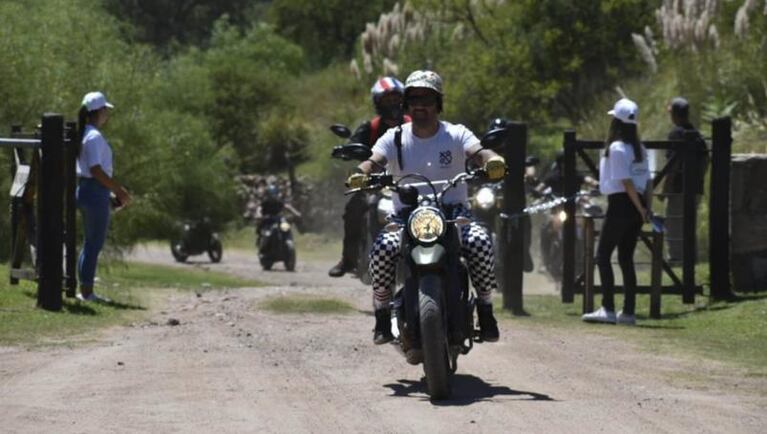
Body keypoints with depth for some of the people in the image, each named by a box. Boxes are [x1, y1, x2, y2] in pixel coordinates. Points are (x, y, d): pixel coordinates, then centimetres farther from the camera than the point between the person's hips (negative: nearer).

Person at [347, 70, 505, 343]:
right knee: (382, 248, -30)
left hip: (454, 212, 0)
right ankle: (382, 317, -14)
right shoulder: (394, 138, 6)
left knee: (481, 241, -31)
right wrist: (361, 174, -36)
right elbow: (375, 160, -11)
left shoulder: (456, 135, 3)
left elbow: (478, 151, -15)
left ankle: (486, 311, -14)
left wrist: (492, 161, -41)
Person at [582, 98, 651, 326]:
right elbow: (647, 181, 12)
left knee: (603, 256, -3)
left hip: (620, 204, -8)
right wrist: (647, 208, 9)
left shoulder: (617, 148, -13)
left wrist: (640, 208, -13)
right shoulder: (640, 149, 12)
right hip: (636, 207, 8)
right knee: (626, 258, 12)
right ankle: (628, 312, 10)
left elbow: (626, 181, -18)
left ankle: (608, 309, -11)